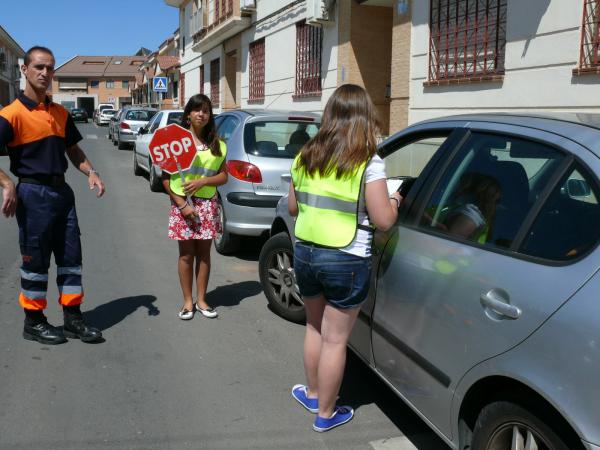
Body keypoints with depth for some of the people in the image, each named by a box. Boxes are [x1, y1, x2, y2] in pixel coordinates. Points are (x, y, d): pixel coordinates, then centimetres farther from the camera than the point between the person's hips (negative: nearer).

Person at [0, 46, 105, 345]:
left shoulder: (60, 113, 11)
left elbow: (73, 150, 18)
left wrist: (90, 172, 2)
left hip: (62, 191, 7)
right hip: (33, 194, -7)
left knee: (71, 258, 10)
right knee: (35, 261, 4)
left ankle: (73, 319, 22)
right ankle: (33, 323, 19)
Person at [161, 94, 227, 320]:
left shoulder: (217, 145, 6)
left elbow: (223, 176, 7)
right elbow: (165, 177, -5)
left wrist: (202, 181, -12)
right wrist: (181, 204, -12)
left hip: (208, 204, 3)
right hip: (182, 203, -2)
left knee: (204, 253, 9)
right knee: (186, 254, 5)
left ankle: (201, 300, 20)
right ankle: (188, 301, 17)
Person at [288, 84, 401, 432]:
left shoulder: (306, 156, 2)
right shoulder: (369, 163, -14)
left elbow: (293, 208, 11)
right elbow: (383, 220, -14)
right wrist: (394, 202, 6)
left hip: (305, 253, 5)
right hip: (346, 261, -5)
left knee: (315, 327, 24)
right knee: (335, 339, 8)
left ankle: (312, 393, 40)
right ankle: (326, 414, 23)